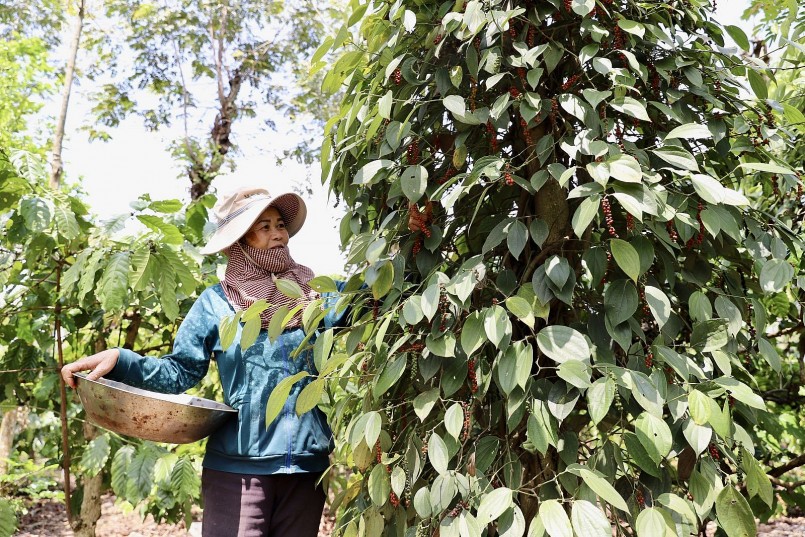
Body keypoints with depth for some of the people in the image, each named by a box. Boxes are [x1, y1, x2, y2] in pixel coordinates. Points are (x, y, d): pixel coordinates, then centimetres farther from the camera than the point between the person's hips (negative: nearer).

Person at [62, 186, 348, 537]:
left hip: (307, 465, 3)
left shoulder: (318, 294, 3)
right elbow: (180, 372, 0)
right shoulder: (217, 302, -1)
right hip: (237, 467, -2)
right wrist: (119, 360, -13)